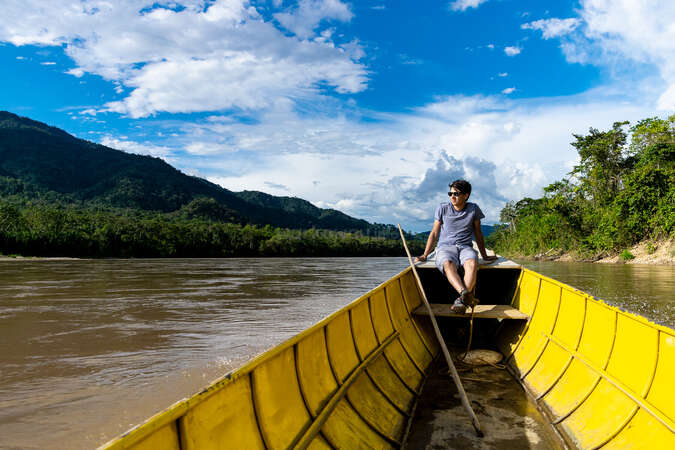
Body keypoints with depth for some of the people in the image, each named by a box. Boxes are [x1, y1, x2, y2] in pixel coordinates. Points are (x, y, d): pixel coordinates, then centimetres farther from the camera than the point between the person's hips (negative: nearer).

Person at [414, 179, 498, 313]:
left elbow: (478, 234, 18)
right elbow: (434, 233, 11)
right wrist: (425, 255, 5)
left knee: (472, 263, -36)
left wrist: (485, 256, 21)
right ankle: (465, 293, -58)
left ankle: (461, 300, -48)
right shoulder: (442, 209, 8)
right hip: (445, 247, 0)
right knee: (448, 264, -37)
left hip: (465, 247, 1)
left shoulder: (473, 209, 9)